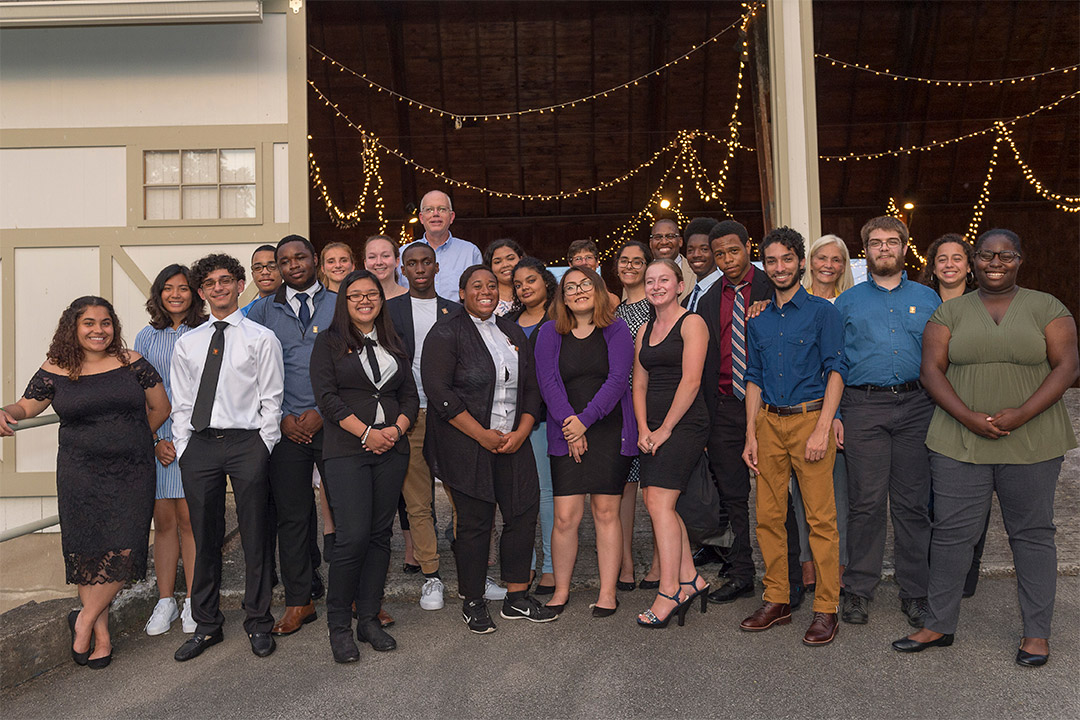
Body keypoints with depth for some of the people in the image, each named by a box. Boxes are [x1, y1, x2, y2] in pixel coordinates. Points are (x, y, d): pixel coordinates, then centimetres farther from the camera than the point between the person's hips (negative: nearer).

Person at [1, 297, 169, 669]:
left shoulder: (132, 362, 2)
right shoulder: (55, 371, 2)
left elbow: (160, 406, 10)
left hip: (132, 474, 0)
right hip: (81, 475, 0)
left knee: (124, 551, -7)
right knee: (87, 553, 2)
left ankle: (84, 619, 15)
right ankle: (101, 634, 18)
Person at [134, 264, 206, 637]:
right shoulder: (147, 337, 11)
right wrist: (155, 439, -1)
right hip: (157, 437, 3)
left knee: (189, 519, -1)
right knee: (163, 520, 5)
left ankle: (193, 601, 10)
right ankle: (165, 601, 16)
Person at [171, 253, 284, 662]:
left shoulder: (261, 339, 2)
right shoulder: (187, 344, 14)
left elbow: (271, 401, -1)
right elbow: (181, 404, 14)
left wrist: (262, 451, -7)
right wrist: (183, 450, 5)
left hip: (246, 443, -3)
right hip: (199, 444, 3)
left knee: (254, 535, 4)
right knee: (204, 537, 10)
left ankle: (258, 623, 18)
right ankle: (206, 625, 24)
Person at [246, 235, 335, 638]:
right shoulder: (263, 312, 12)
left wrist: (323, 413, -7)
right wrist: (282, 417, -3)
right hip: (285, 426, 1)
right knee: (291, 514, 6)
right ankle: (299, 601, 18)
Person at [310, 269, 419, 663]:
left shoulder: (393, 343, 17)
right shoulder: (329, 341, 5)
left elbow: (410, 395, 13)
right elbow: (326, 395, -6)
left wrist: (396, 429, -5)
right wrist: (366, 433, -13)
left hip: (391, 449, 4)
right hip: (347, 450, -4)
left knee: (380, 534, 6)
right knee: (353, 535, -11)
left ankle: (369, 619, 17)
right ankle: (339, 625, 5)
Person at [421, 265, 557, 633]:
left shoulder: (513, 332, 15)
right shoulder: (446, 334, -4)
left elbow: (531, 387, 14)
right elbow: (439, 392, -13)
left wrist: (520, 433, -2)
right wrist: (482, 435, -15)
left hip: (513, 442, 6)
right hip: (466, 446, -5)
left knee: (523, 513, 4)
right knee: (474, 522, 0)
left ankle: (517, 597, 19)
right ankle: (473, 603, 16)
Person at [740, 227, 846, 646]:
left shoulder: (822, 312, 1)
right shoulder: (758, 320, 14)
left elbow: (836, 371, -5)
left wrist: (822, 430, -14)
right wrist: (751, 435, 8)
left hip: (809, 418, -4)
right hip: (769, 422, 5)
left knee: (820, 517, -3)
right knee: (768, 516, 6)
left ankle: (826, 609, 7)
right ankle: (776, 601, 18)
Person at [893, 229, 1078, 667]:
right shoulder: (949, 313, 7)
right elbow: (931, 369, 0)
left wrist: (1021, 414, -16)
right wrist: (969, 418, -14)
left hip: (1032, 443, 0)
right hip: (959, 443, 1)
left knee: (1032, 533, 8)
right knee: (951, 532, 4)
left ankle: (1037, 631, 22)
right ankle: (940, 625, 17)